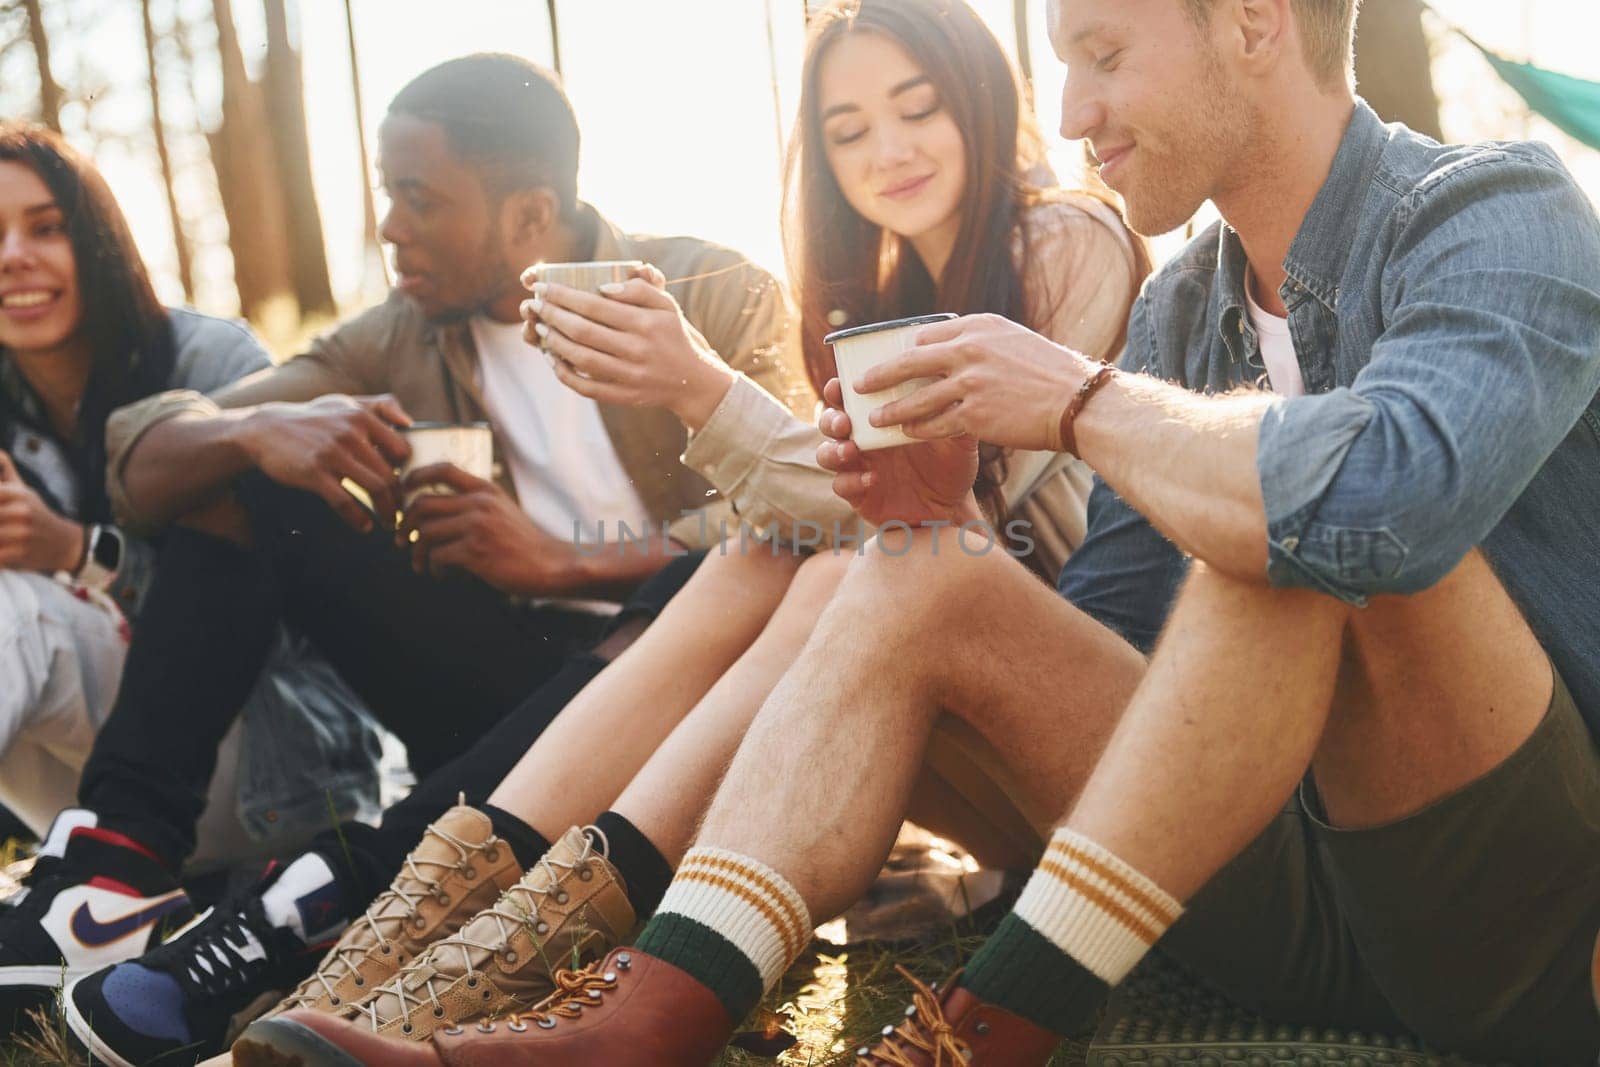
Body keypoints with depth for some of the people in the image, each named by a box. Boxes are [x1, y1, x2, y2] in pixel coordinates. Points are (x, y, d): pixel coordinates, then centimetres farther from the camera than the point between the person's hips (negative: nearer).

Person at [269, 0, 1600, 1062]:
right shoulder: (1177, 312, 9)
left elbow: (1387, 497, -36)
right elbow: (1092, 658, 11)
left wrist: (1083, 403, -20)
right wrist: (946, 521, -7)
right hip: (1293, 886, 6)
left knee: (1303, 520, -31)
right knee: (916, 591, -8)